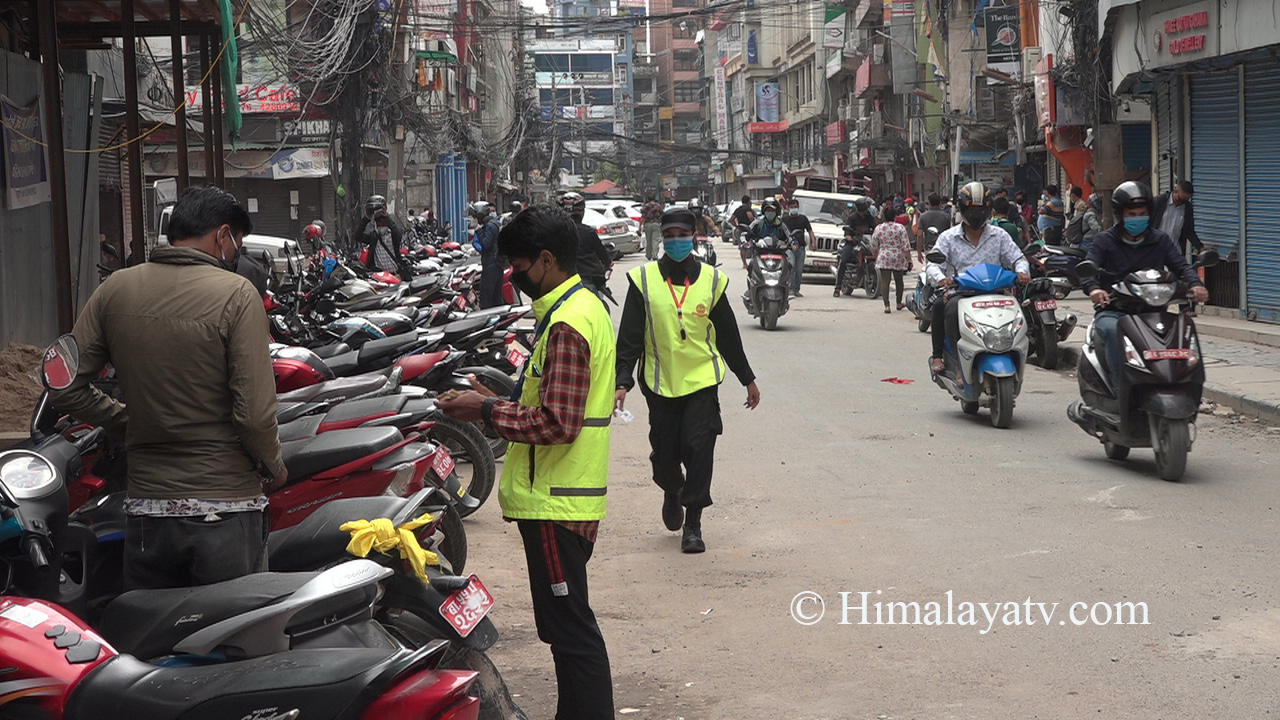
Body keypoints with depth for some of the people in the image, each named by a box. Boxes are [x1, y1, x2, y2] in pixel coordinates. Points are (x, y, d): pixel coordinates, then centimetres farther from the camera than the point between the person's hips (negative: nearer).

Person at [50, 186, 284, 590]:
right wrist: (274, 468, 1)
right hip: (226, 509, -4)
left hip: (146, 510, 4)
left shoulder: (115, 289, 1)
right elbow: (255, 412, -17)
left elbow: (66, 390, 1)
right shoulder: (235, 294, -12)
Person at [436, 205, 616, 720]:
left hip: (553, 503, -11)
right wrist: (496, 402, 10)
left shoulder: (566, 323, -19)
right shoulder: (584, 306, 14)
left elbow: (557, 424, -25)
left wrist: (488, 411, -15)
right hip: (573, 499, 11)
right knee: (571, 627, 17)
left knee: (571, 630, -6)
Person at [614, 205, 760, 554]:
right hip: (660, 382, 0)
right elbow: (629, 338, -1)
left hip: (702, 381, 0)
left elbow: (729, 335, 13)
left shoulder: (711, 280, 4)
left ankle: (692, 524, 2)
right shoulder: (644, 280, 0)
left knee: (699, 450, -9)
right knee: (664, 454, 6)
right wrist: (623, 381, -11)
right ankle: (672, 493, 41)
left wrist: (748, 379, 17)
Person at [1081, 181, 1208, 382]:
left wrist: (1195, 284, -16)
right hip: (1113, 311, -2)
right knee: (1113, 331, -38)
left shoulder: (1160, 239, 17)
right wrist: (1093, 288, -29)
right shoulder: (1105, 240, 9)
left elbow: (1181, 265, 8)